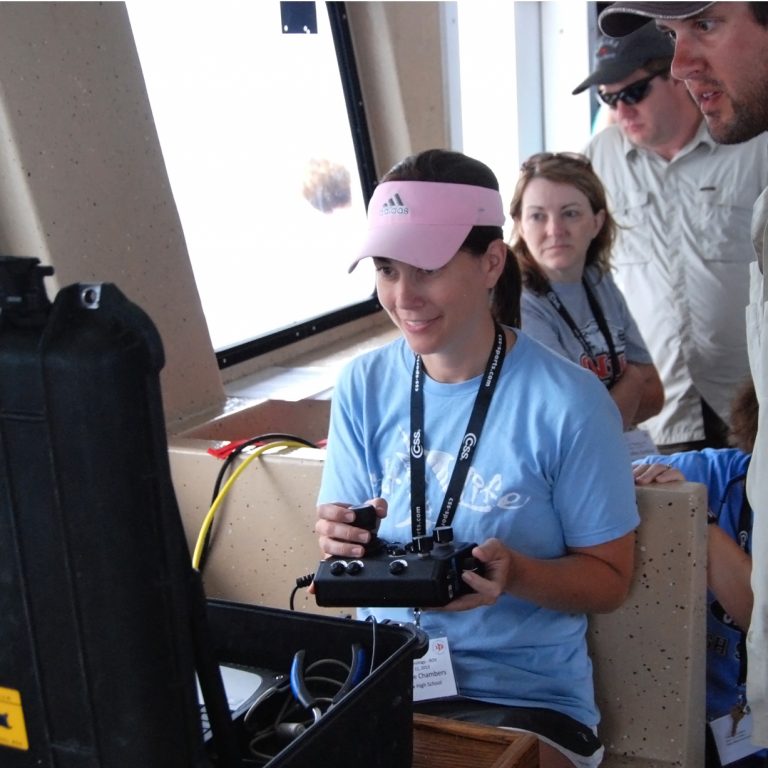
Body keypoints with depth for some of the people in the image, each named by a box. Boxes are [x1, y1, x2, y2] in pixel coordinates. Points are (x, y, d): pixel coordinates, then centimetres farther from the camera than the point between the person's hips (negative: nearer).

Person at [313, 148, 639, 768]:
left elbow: (610, 580, -4)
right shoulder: (363, 385, 0)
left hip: (526, 693, -3)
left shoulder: (569, 404, -12)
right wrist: (341, 537, -16)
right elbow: (347, 543, 7)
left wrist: (513, 574, -23)